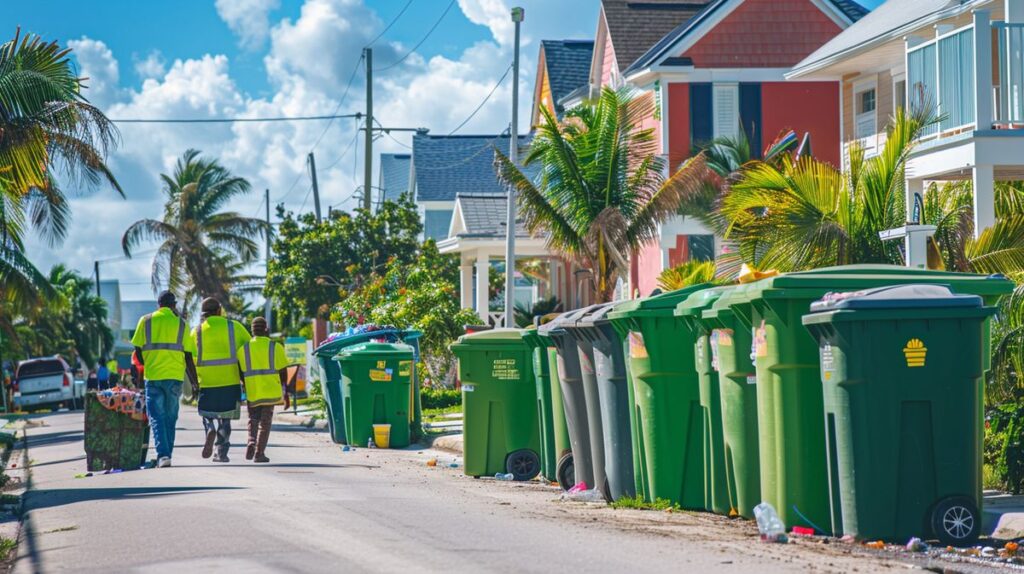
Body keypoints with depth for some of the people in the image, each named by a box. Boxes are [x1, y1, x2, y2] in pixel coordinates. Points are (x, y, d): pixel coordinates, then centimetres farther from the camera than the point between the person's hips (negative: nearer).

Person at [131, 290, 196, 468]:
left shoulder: (146, 321, 4)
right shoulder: (180, 324, 6)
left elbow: (138, 351, 2)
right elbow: (188, 357, 4)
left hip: (153, 375, -1)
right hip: (175, 376, 1)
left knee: (156, 417, 0)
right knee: (170, 418, 13)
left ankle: (162, 455, -17)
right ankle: (167, 454, 15)